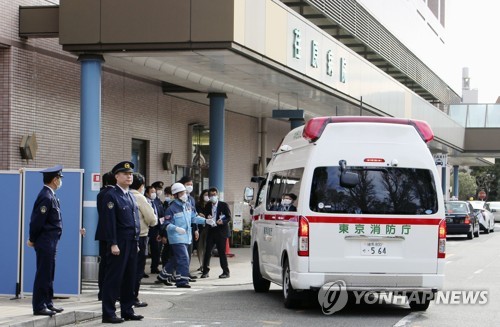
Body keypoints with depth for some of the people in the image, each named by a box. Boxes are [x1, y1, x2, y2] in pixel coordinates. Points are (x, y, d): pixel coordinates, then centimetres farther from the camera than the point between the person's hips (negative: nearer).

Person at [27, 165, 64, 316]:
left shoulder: (50, 196, 13)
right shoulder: (46, 197, -19)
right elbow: (37, 221, -20)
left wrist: (33, 239, 16)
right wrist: (32, 240, -9)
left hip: (50, 242, 10)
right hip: (46, 241, -10)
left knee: (48, 274, 15)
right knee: (43, 274, -5)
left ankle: (48, 303, 23)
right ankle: (39, 307, 0)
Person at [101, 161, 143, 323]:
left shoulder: (131, 196, 17)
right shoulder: (111, 196, -8)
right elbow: (110, 222, -14)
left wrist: (136, 242, 17)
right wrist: (113, 244, -19)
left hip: (132, 243, 8)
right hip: (119, 244, -8)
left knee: (130, 278, 12)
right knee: (114, 278, -5)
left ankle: (127, 310, 20)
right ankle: (108, 313, -1)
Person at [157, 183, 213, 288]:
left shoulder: (188, 205, 7)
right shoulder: (172, 208, -14)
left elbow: (194, 217, 17)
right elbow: (167, 224, -16)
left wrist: (205, 220, 5)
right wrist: (177, 228, -31)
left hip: (186, 237, 8)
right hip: (176, 238, -8)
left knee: (176, 258, 18)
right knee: (183, 258, -15)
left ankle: (163, 275, 35)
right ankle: (182, 280, -11)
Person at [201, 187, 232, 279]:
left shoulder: (224, 205, -3)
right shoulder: (208, 206, 9)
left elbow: (229, 217, -4)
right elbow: (205, 216, 13)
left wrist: (222, 222, -23)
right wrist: (207, 218, -10)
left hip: (221, 231, -4)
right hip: (211, 230, 4)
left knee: (221, 252, -2)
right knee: (207, 251, -1)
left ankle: (226, 272, 6)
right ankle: (205, 271, 7)